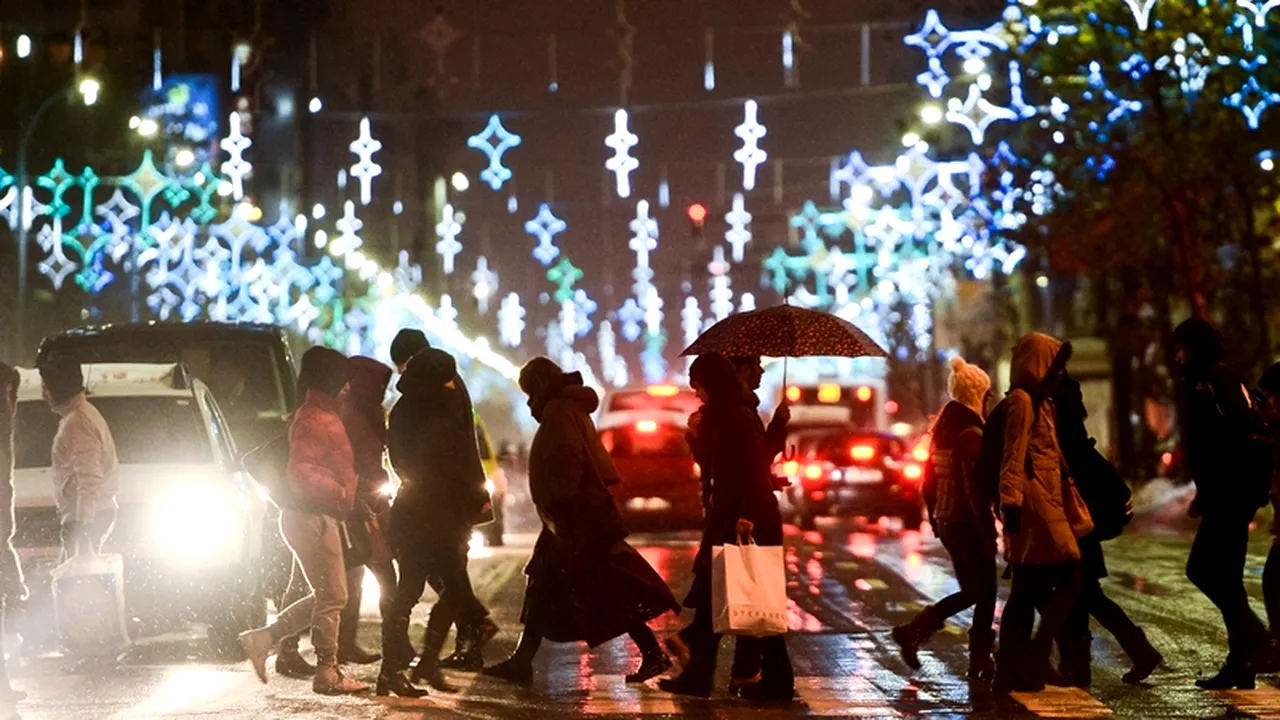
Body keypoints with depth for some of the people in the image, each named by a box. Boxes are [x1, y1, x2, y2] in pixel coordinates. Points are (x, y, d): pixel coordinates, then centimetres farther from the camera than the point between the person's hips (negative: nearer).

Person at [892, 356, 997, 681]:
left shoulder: (941, 430, 9)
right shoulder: (971, 435, -17)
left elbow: (929, 481, 14)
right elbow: (974, 489, -21)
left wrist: (935, 518, 21)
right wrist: (987, 531, -18)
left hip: (946, 521, 9)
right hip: (969, 523, -9)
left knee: (970, 592, 18)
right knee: (985, 594, 4)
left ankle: (913, 631, 6)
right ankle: (980, 662, 9)